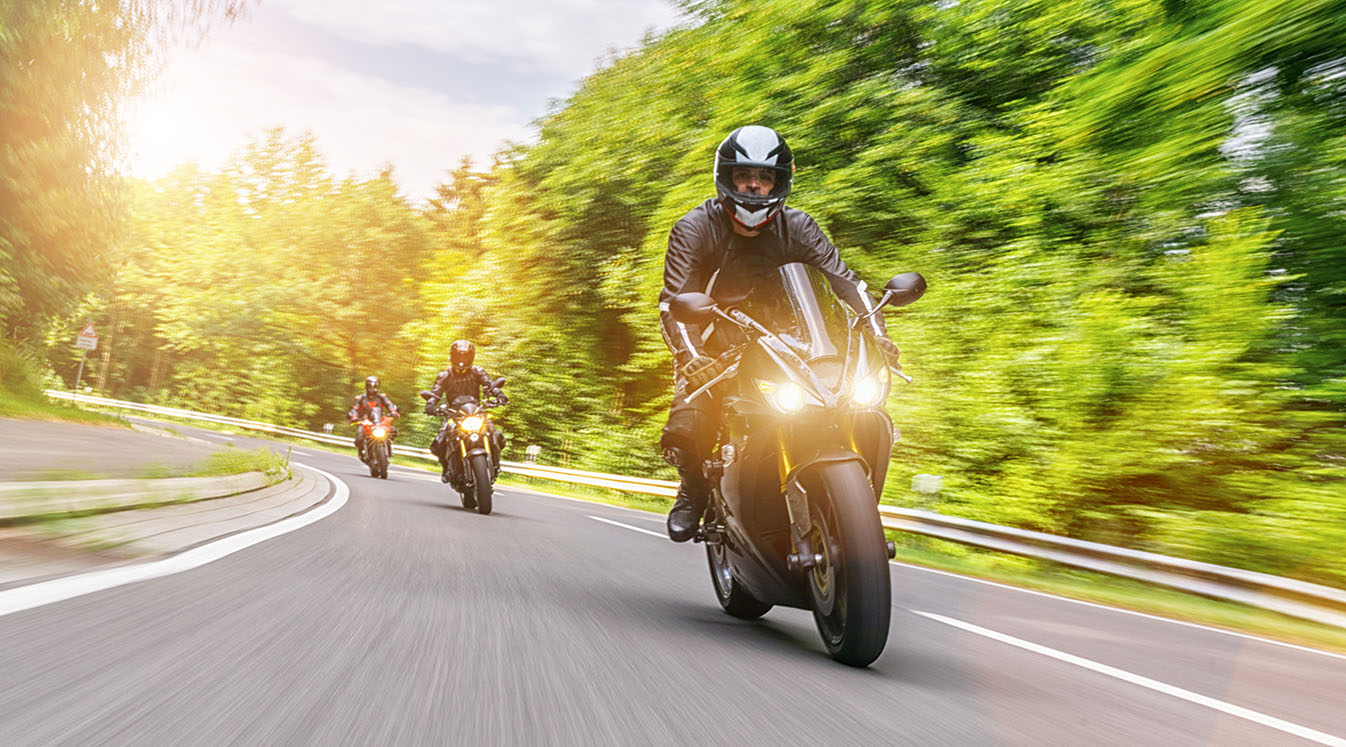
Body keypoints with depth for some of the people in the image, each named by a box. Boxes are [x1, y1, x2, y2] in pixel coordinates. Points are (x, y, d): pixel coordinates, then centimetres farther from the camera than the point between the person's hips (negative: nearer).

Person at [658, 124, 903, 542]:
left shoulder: (797, 228, -2)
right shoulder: (694, 230, -10)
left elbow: (845, 281, -8)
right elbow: (673, 302, -21)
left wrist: (877, 334, -26)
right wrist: (691, 358, -40)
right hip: (713, 348, -2)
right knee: (685, 432, -27)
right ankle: (694, 487, 8)